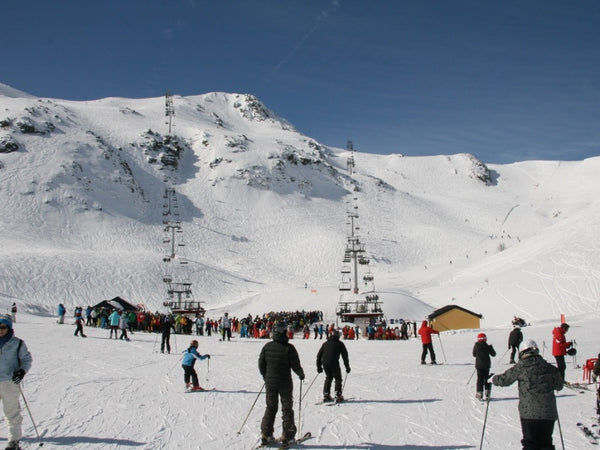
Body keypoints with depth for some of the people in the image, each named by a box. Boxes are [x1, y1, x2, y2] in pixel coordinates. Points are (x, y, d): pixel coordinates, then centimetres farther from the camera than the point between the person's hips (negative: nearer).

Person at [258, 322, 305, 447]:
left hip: (270, 383, 3)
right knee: (287, 409, 9)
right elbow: (295, 365, -11)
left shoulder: (267, 347, -3)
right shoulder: (289, 348, -15)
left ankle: (265, 434, 13)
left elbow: (261, 364, 4)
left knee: (270, 408, 15)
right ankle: (287, 436, 9)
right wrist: (301, 374, 10)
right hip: (285, 384, -3)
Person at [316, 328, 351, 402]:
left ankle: (326, 395, 16)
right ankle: (338, 396, 1)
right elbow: (345, 356, 7)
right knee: (338, 379, 10)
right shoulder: (340, 344, 9)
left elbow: (319, 355, 19)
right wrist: (347, 367, 12)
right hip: (334, 363, -4)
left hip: (325, 364, 4)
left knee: (328, 378, 21)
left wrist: (319, 366, 25)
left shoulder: (325, 343, 19)